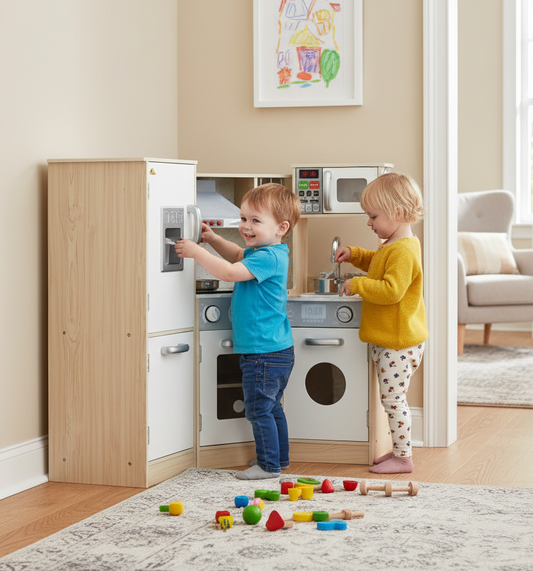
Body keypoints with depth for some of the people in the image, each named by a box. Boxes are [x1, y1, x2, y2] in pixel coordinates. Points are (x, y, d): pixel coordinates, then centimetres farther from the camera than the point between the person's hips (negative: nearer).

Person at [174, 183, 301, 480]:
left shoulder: (268, 258, -22)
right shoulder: (267, 252, 10)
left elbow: (230, 271, -31)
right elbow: (238, 256, 30)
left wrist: (195, 251, -25)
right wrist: (213, 239, 17)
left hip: (265, 353, -11)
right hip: (277, 351, 11)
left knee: (259, 410, -1)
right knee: (272, 407, 21)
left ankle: (269, 465, 7)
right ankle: (280, 458, 31)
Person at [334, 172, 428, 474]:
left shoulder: (403, 251, -20)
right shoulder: (392, 246, 14)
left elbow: (391, 290, -30)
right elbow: (377, 263, 35)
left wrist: (357, 285, -22)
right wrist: (354, 254, 19)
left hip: (399, 343, -11)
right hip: (388, 339, 11)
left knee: (393, 398, -5)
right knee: (395, 398, 16)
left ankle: (403, 458, 2)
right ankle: (400, 450, 25)